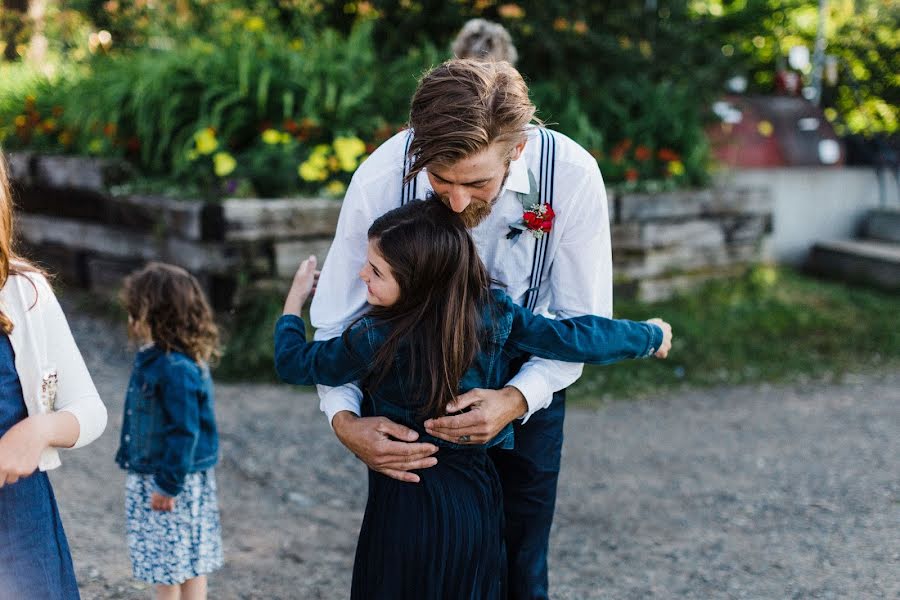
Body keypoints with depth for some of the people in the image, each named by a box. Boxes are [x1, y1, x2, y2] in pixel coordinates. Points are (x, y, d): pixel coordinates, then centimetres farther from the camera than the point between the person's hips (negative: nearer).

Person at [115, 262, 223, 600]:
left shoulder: (177, 369, -25)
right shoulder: (152, 359, 6)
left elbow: (183, 431, -25)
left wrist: (169, 483, -21)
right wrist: (129, 458, 21)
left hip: (177, 483, -10)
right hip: (149, 476, 10)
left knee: (184, 564, 5)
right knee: (160, 563, 18)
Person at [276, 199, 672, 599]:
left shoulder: (376, 341, -19)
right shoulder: (495, 313, -11)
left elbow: (294, 363, -4)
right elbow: (574, 338, -4)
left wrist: (295, 300, 15)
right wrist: (651, 336, 13)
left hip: (406, 506, -4)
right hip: (476, 498, 4)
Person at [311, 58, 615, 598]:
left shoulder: (572, 175, -27)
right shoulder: (380, 180, -27)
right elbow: (336, 323, -15)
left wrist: (515, 400, -33)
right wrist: (345, 420, -32)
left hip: (524, 392, 0)